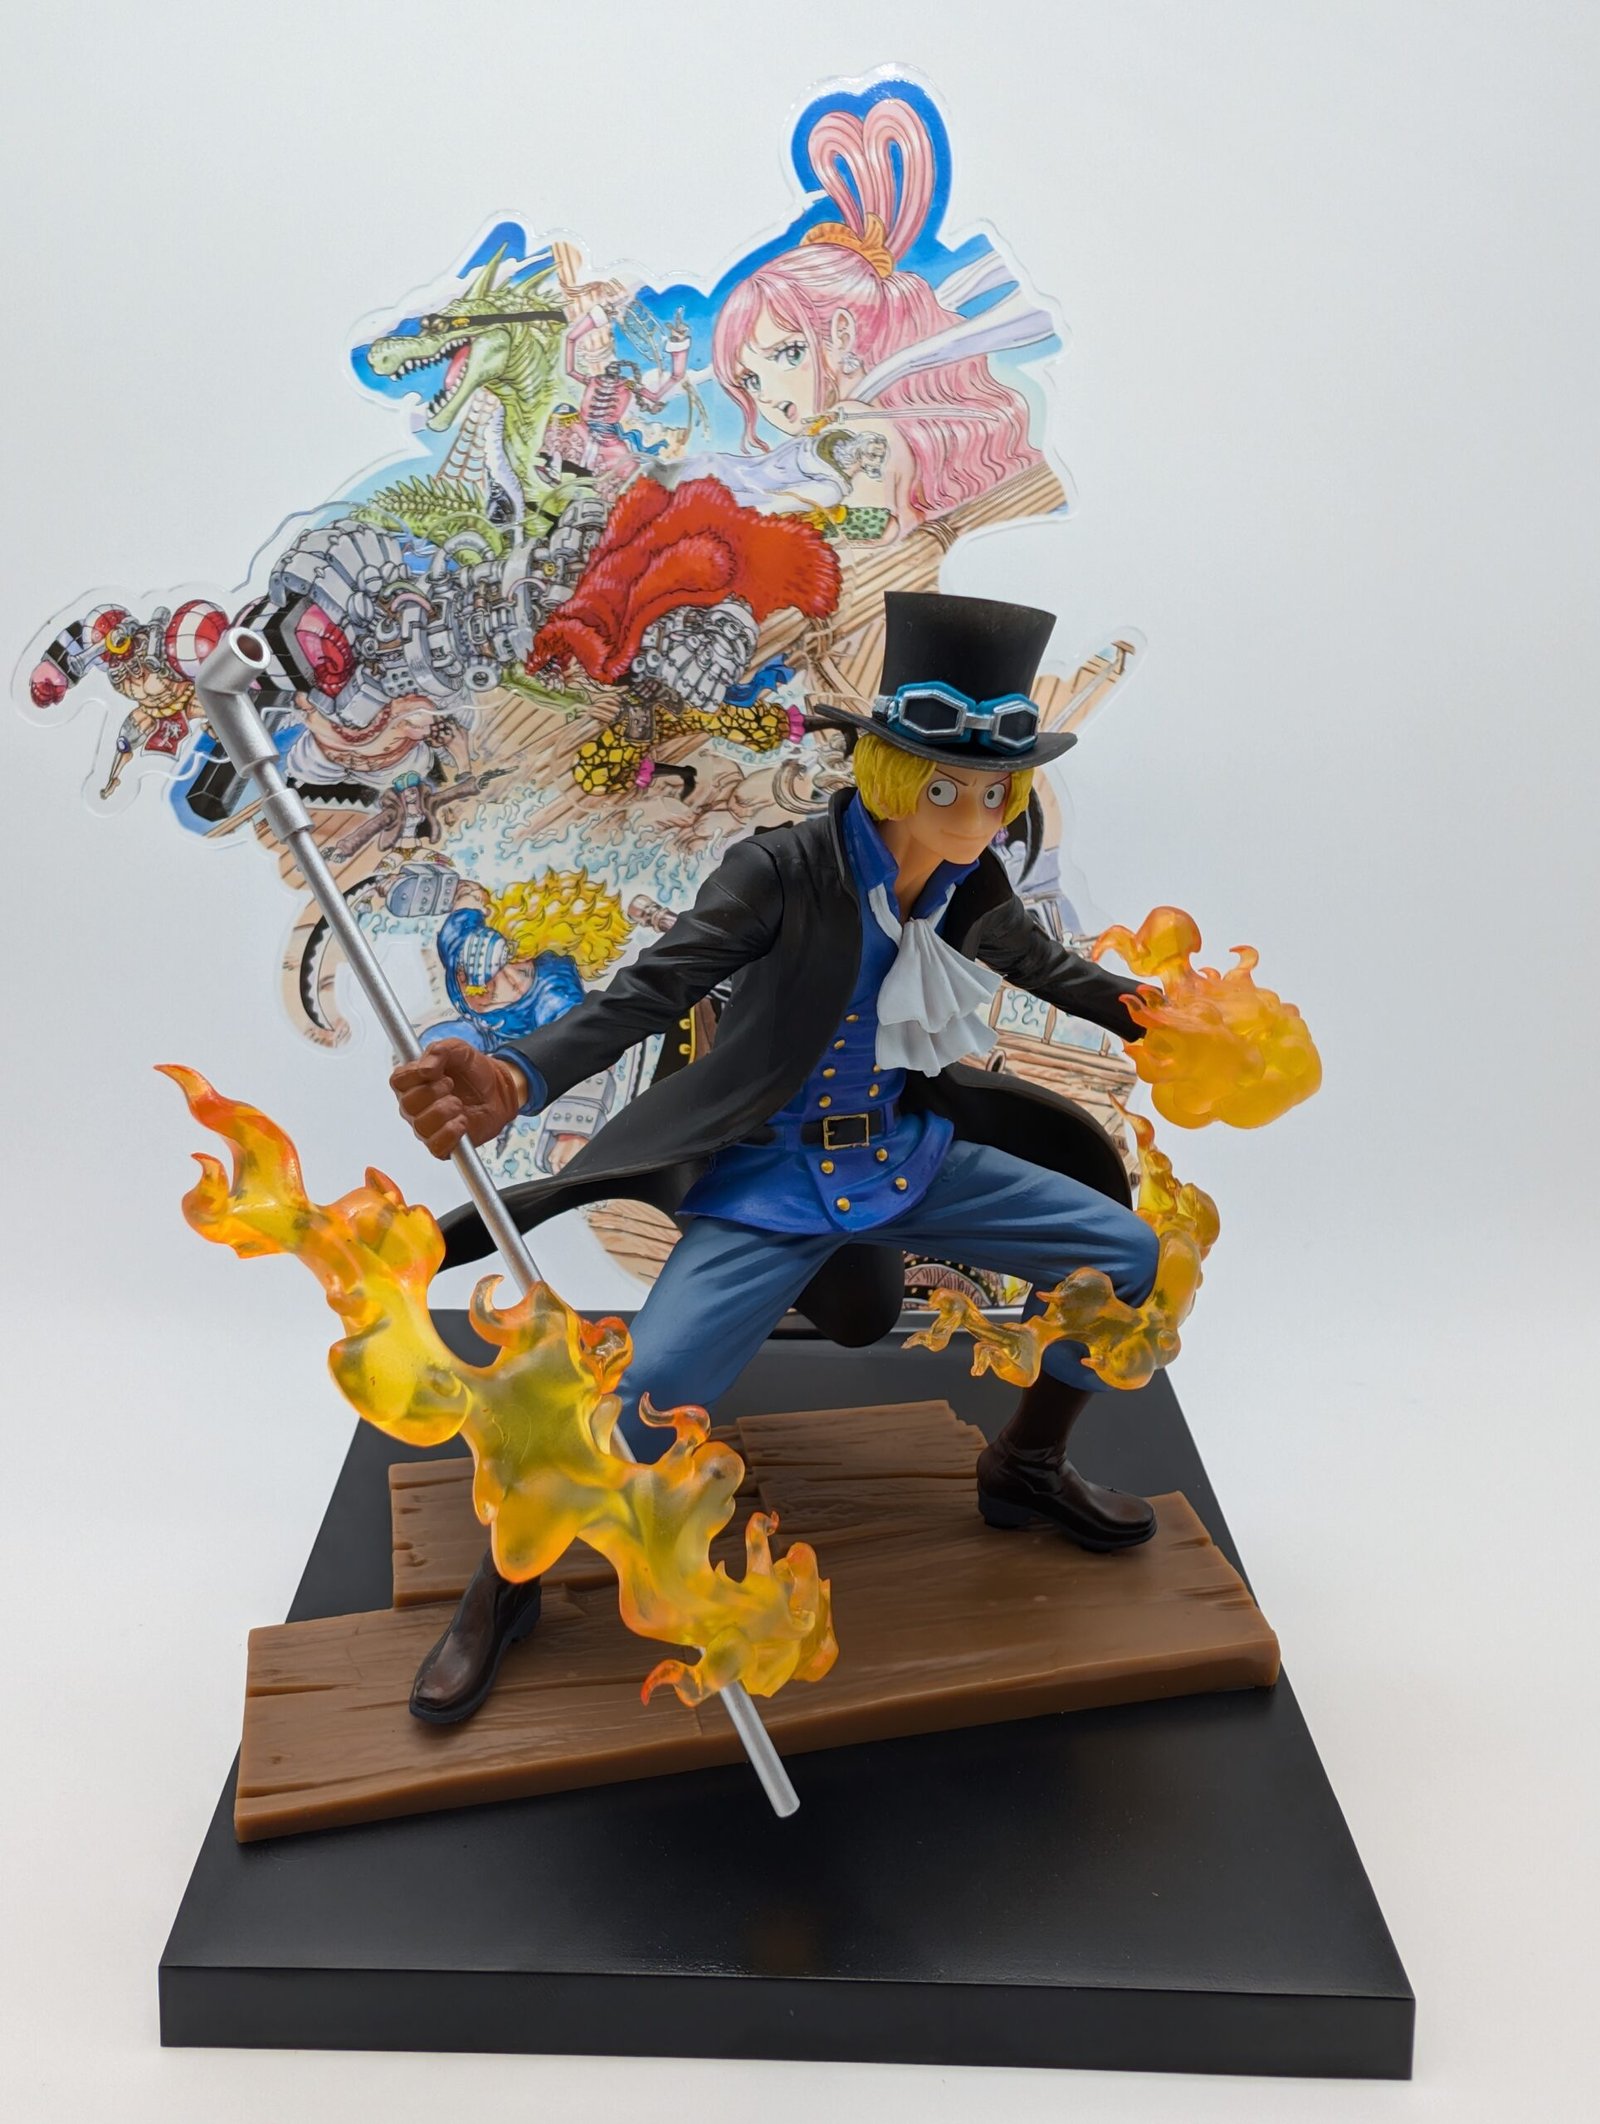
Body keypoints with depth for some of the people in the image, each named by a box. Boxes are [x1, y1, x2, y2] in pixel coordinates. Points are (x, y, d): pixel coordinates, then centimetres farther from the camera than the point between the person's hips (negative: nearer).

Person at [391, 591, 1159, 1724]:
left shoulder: (974, 888, -3)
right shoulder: (784, 872, -20)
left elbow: (1052, 968, 19)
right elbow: (646, 993, -29)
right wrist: (517, 1081, -47)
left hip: (911, 1158, 6)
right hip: (772, 1183, -6)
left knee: (1130, 1256, 2)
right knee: (632, 1407, -23)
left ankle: (1026, 1467, 26)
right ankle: (505, 1585, 9)